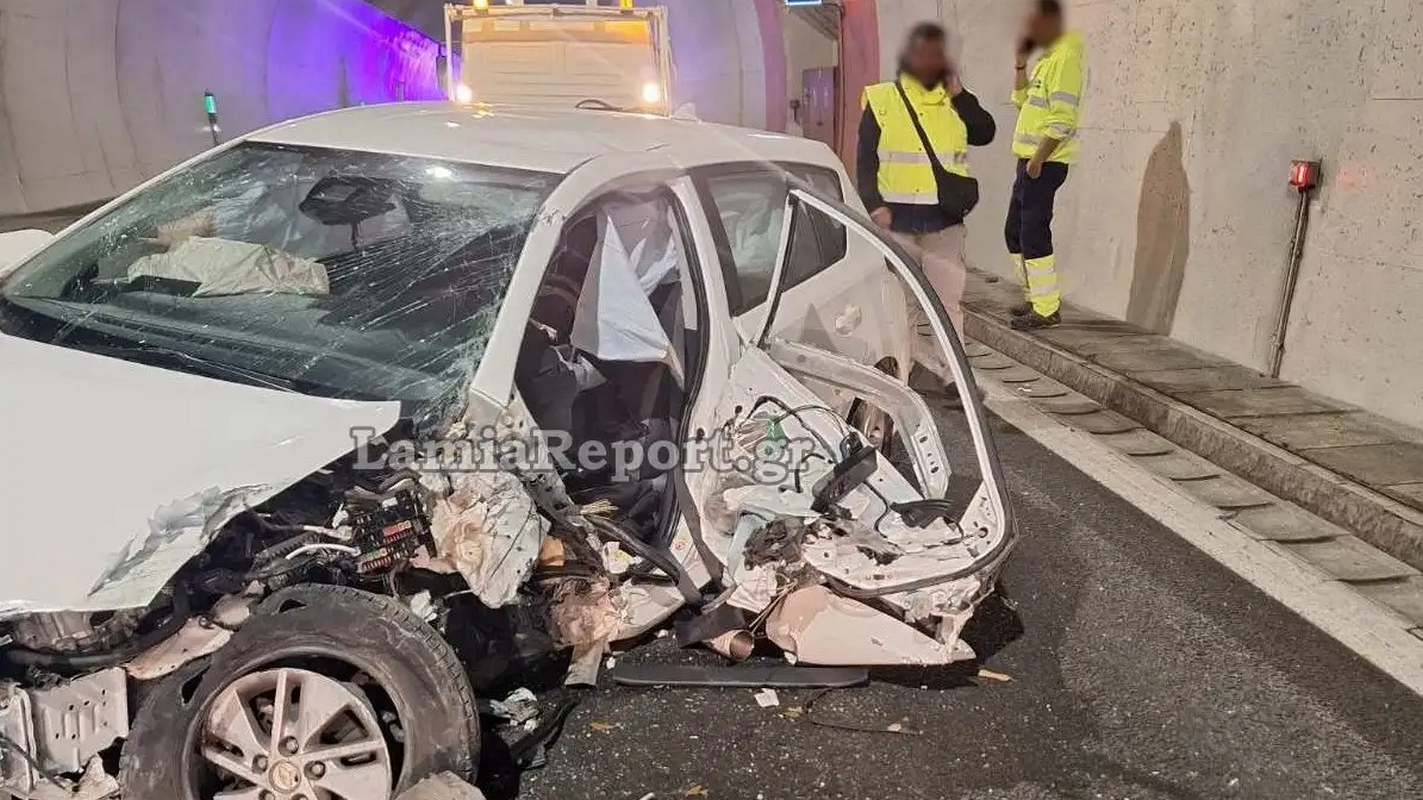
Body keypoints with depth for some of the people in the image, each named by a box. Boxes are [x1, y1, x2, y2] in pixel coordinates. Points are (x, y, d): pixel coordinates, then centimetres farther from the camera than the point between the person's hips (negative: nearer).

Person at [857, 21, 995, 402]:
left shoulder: (954, 101, 9)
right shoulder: (882, 99, 0)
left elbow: (985, 134, -3)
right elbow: (866, 160, -3)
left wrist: (959, 93, -8)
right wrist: (874, 205, -14)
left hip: (945, 219, 2)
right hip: (898, 218, -2)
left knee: (948, 300, 5)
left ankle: (953, 375, 12)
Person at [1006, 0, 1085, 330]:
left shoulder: (1065, 56, -13)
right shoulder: (1047, 58, 17)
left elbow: (1062, 119, -20)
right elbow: (1023, 101, 24)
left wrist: (1038, 159, -20)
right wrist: (1021, 64, 12)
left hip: (1045, 163, -10)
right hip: (1030, 160, 10)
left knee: (1033, 234, -9)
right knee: (1014, 232, 15)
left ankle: (1047, 309, -3)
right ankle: (1036, 297, 25)